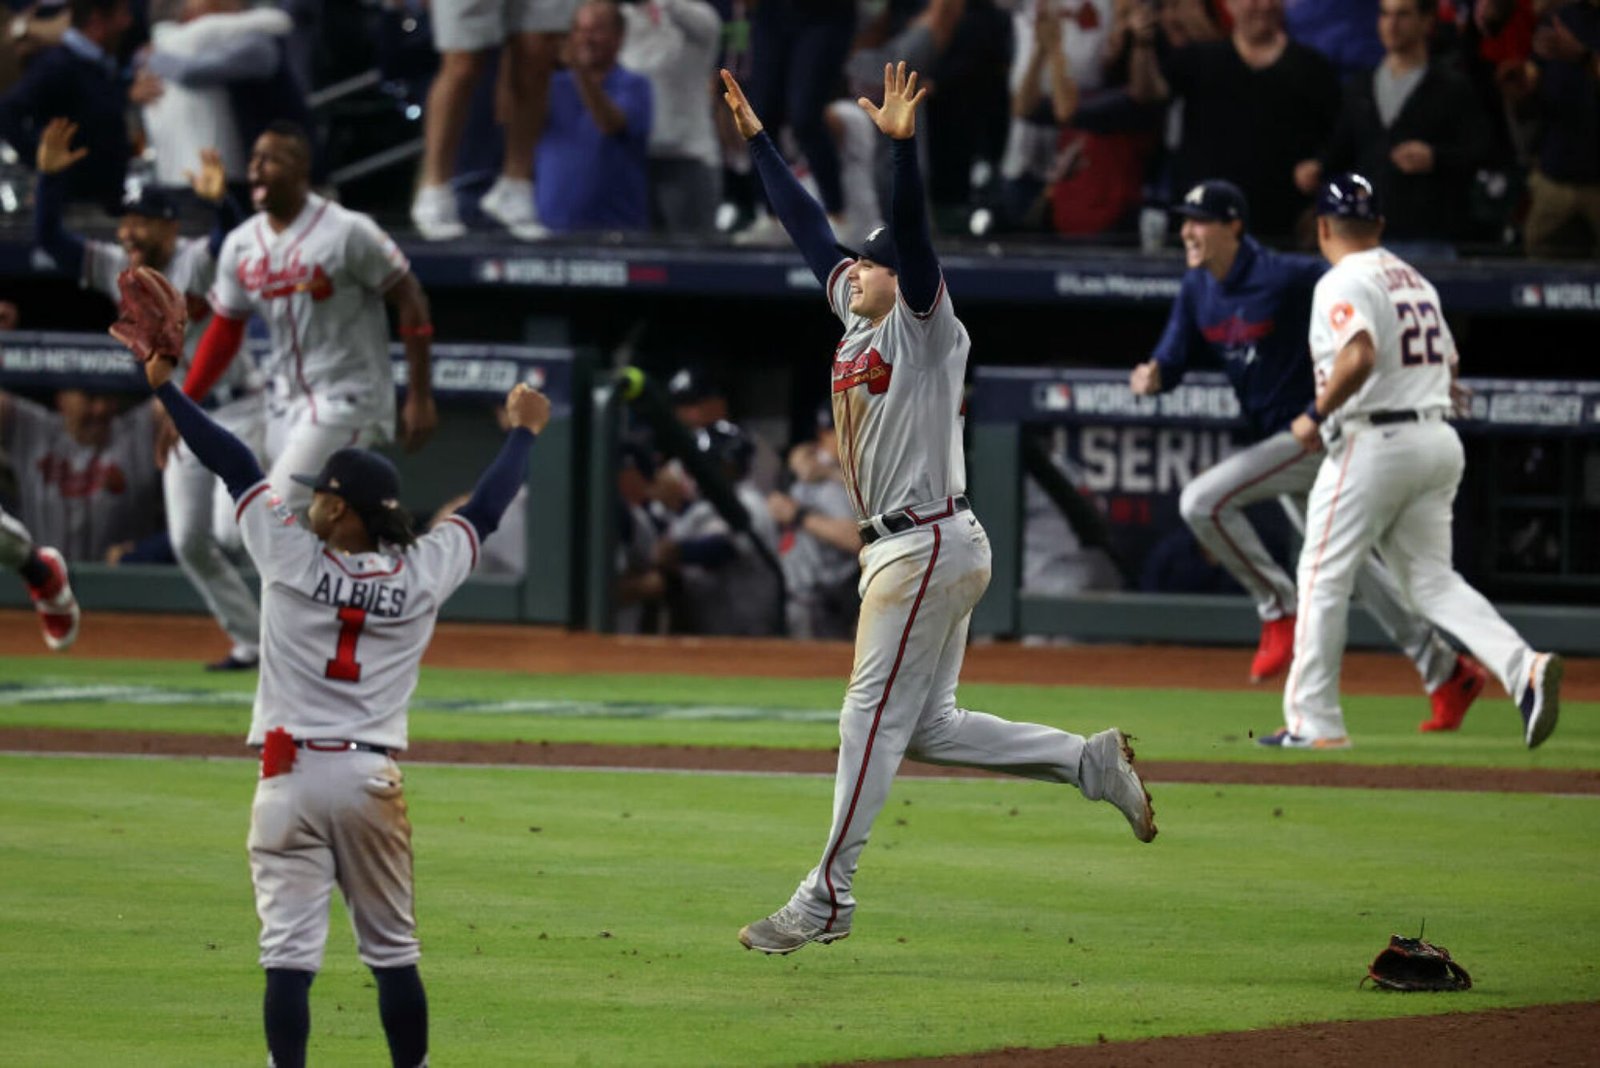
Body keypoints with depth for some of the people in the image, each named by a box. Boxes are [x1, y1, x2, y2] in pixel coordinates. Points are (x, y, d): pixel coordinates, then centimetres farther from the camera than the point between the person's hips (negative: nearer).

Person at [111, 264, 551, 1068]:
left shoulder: (291, 558, -6)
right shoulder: (422, 575, 0)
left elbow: (233, 462, -1)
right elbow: (485, 512, 15)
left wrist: (164, 380, 4)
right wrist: (524, 431, 31)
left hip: (291, 776, -2)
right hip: (372, 777, 2)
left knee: (288, 951, -6)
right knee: (392, 951, 12)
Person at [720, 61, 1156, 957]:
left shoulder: (924, 326, -8)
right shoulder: (857, 317, 14)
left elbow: (912, 228, -24)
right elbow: (807, 222, 20)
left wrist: (903, 143, -37)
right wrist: (757, 137, 21)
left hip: (930, 545, -9)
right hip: (902, 548, 9)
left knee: (874, 717, -6)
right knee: (926, 730, 11)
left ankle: (827, 900, -4)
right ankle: (1091, 762, 16)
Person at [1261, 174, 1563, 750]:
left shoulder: (1342, 284, -10)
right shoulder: (1414, 280, 16)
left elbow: (1359, 358, -27)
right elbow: (1447, 359, 23)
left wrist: (1316, 416, -15)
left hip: (1372, 443, -8)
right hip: (1439, 438, 8)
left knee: (1323, 577, 2)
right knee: (1431, 578, 9)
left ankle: (1314, 721, 3)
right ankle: (1523, 667, -12)